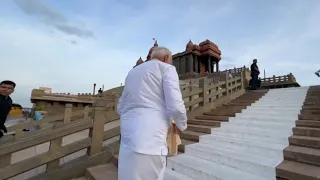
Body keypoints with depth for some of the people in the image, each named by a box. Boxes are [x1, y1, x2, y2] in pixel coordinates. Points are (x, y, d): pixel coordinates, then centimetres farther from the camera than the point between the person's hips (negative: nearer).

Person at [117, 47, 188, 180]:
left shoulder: (133, 72, 18)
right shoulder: (166, 68, -1)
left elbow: (120, 108, 19)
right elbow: (176, 107, -13)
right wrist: (181, 125, 7)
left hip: (129, 137, 7)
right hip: (149, 140, -7)